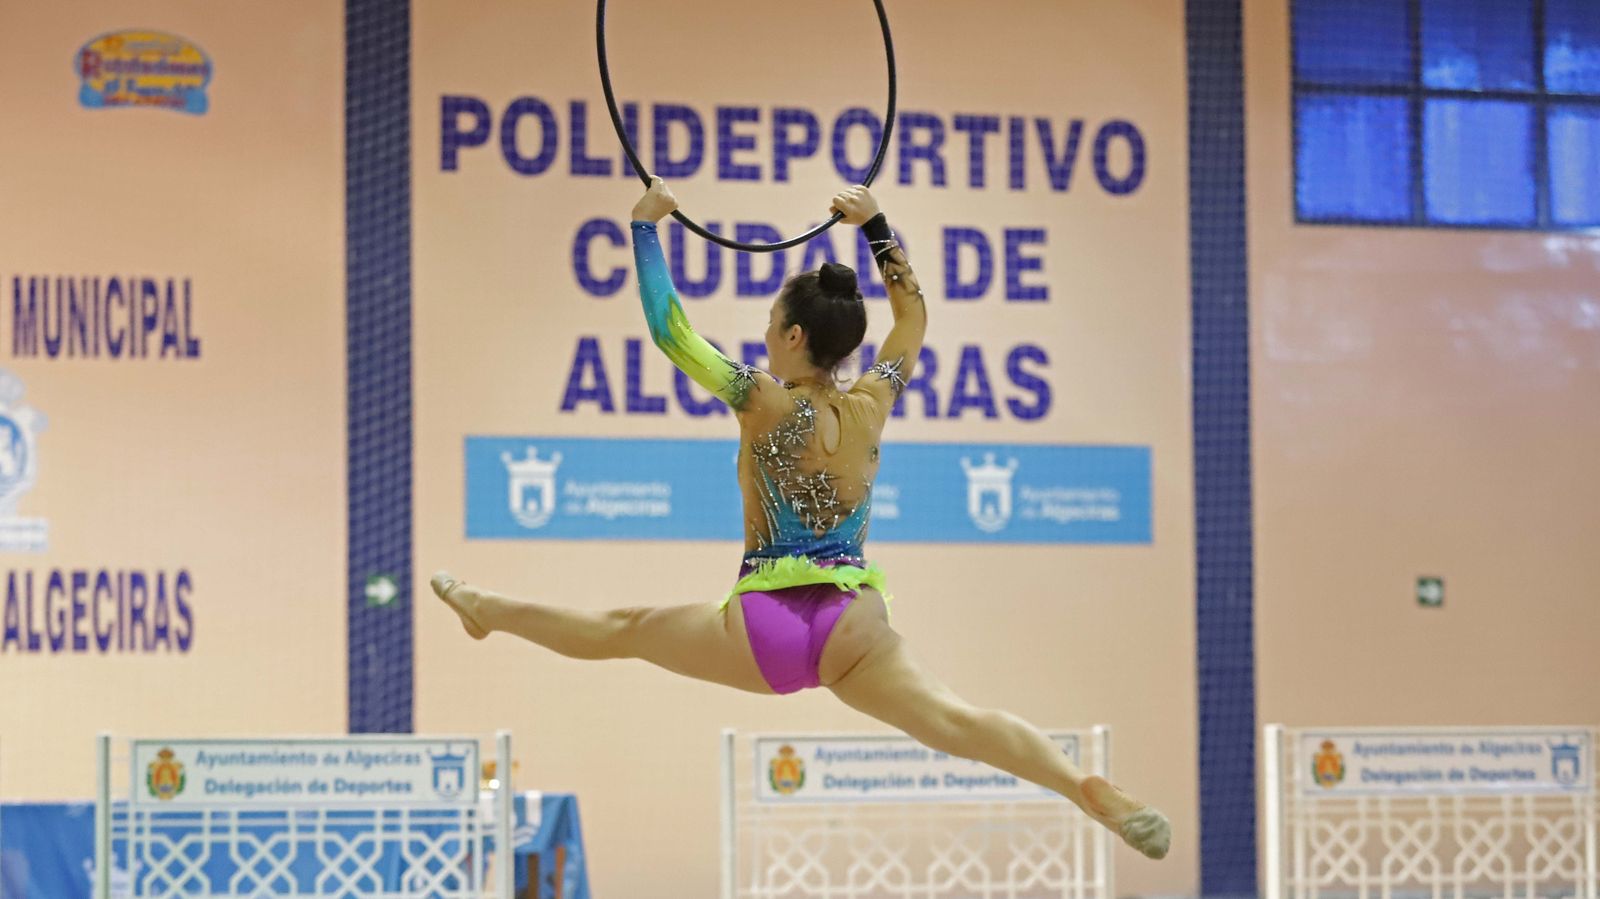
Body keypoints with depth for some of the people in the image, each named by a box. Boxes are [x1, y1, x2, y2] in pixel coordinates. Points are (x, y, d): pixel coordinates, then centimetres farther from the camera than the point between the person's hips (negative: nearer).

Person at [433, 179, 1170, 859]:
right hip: (853, 626, 2)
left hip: (763, 629, -2)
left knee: (617, 631, 19)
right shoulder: (871, 407, 4)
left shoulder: (765, 404, -6)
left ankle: (487, 611, 37)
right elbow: (912, 313, 22)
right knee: (955, 722, -17)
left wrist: (645, 227, 8)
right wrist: (874, 224, 26)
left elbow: (667, 325, -1)